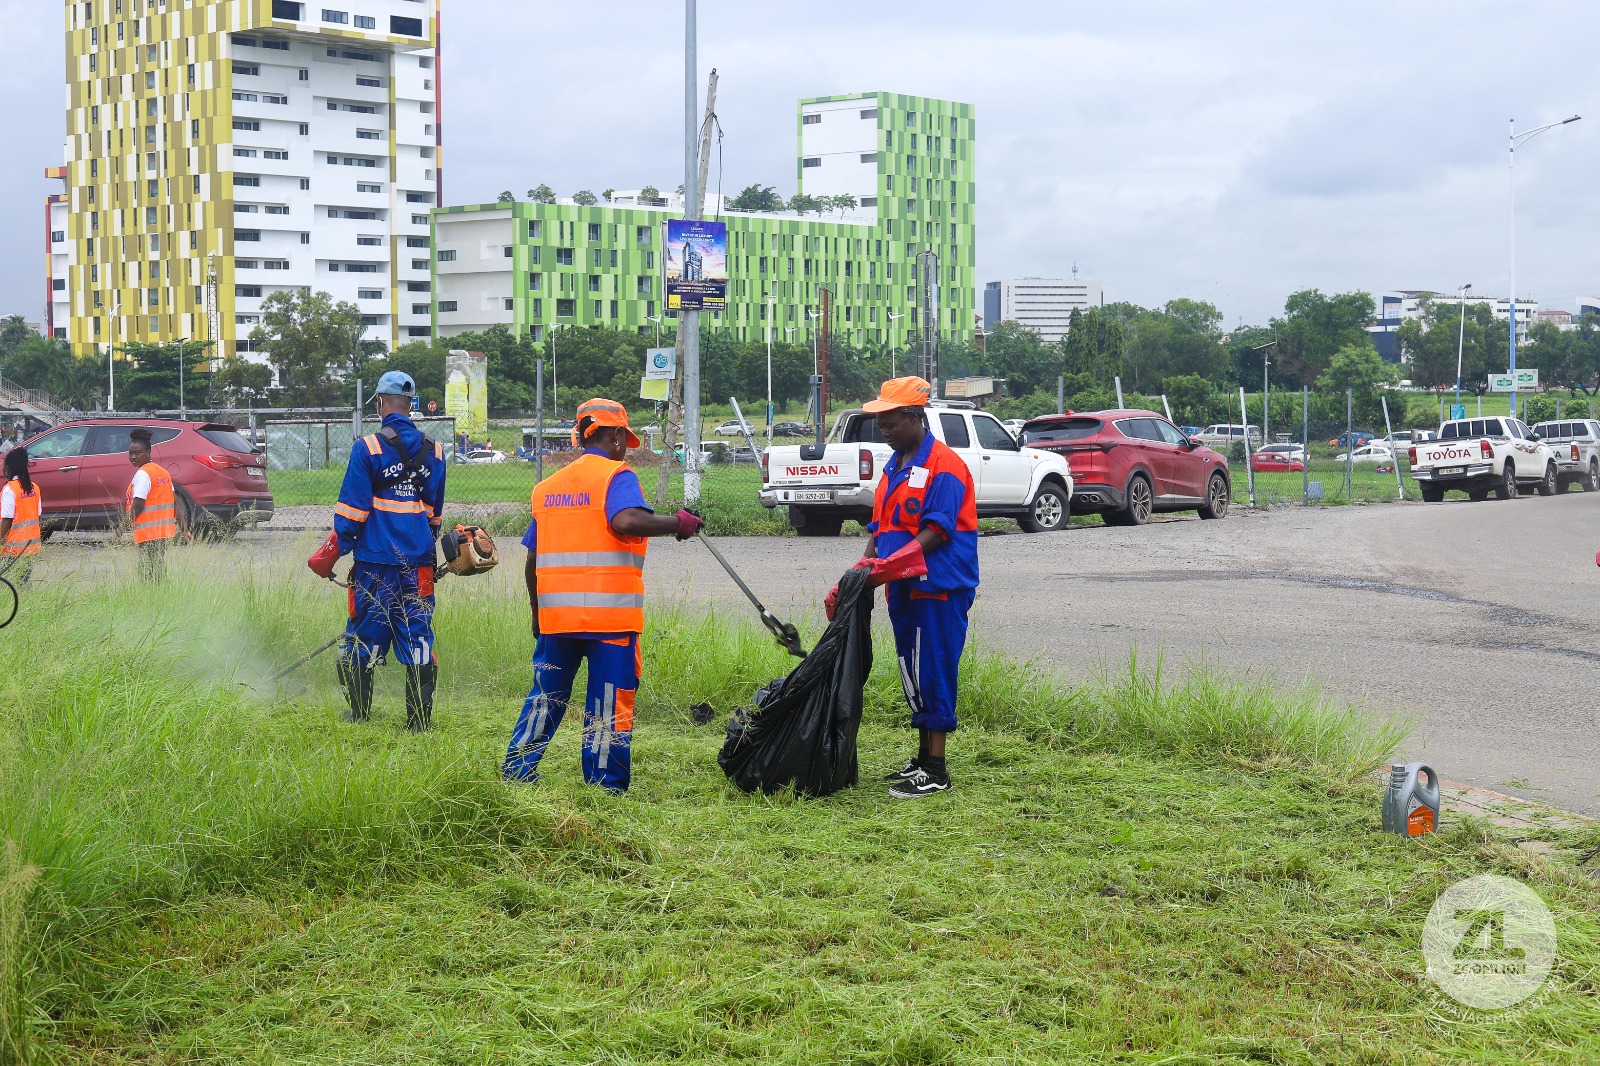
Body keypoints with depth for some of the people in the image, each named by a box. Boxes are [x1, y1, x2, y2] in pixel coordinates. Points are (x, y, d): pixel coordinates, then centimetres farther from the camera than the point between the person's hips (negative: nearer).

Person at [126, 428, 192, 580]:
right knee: (159, 572, 13)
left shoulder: (142, 474, -11)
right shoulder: (163, 472, 15)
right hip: (165, 532, 9)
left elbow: (137, 506, -17)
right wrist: (185, 529, 16)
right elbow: (175, 504, 15)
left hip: (148, 533, -9)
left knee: (148, 574, -10)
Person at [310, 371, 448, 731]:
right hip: (418, 565, 3)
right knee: (418, 637, 4)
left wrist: (331, 553, 1)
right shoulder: (434, 452, 8)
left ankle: (358, 712, 17)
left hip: (375, 561, -3)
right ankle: (419, 720, 3)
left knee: (364, 634, 8)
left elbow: (351, 511, -8)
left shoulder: (368, 448, -7)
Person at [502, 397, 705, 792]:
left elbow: (533, 560, 17)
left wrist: (538, 610, 26)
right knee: (610, 704, 0)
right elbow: (626, 521, -26)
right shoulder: (616, 476, -4)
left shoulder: (548, 485, 15)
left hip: (555, 612, 6)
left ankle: (514, 775, 18)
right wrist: (678, 523, -14)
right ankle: (606, 788, 0)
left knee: (544, 698, 16)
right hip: (610, 612, -6)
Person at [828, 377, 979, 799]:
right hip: (904, 589, 9)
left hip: (939, 588, -9)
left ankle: (936, 771, -3)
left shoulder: (944, 465, -13)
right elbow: (880, 528, 18)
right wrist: (861, 572, 4)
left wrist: (888, 566, -28)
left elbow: (936, 532, -21)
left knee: (933, 673, -7)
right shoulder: (895, 467, 16)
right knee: (913, 674, 13)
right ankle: (923, 759, 22)